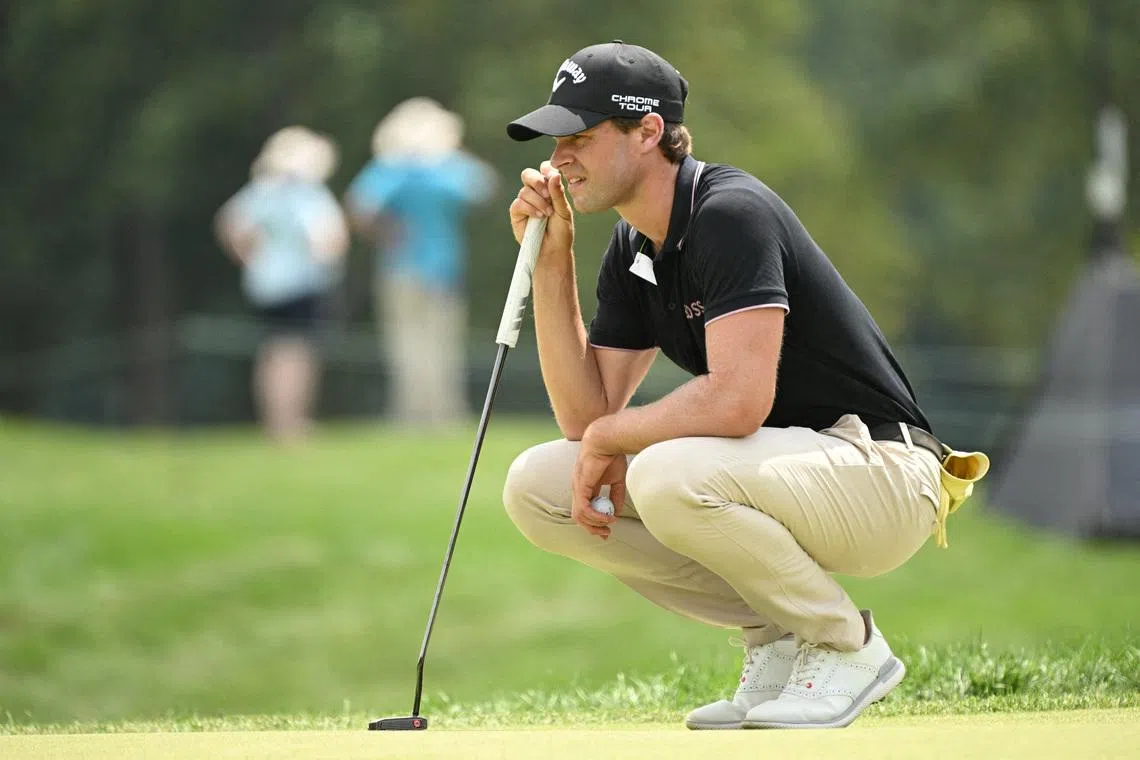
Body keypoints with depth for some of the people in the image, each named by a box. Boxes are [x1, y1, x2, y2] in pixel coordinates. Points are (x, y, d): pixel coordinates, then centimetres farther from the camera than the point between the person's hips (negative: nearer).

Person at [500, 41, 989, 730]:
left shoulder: (730, 212, -19)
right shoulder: (633, 253, 9)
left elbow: (738, 399, -29)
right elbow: (586, 414, 6)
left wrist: (608, 437, -14)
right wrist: (551, 261, 1)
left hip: (881, 475, -9)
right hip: (786, 479, 9)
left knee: (667, 477, -36)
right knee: (536, 487, -2)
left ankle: (848, 644, -10)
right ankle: (781, 643, 4)